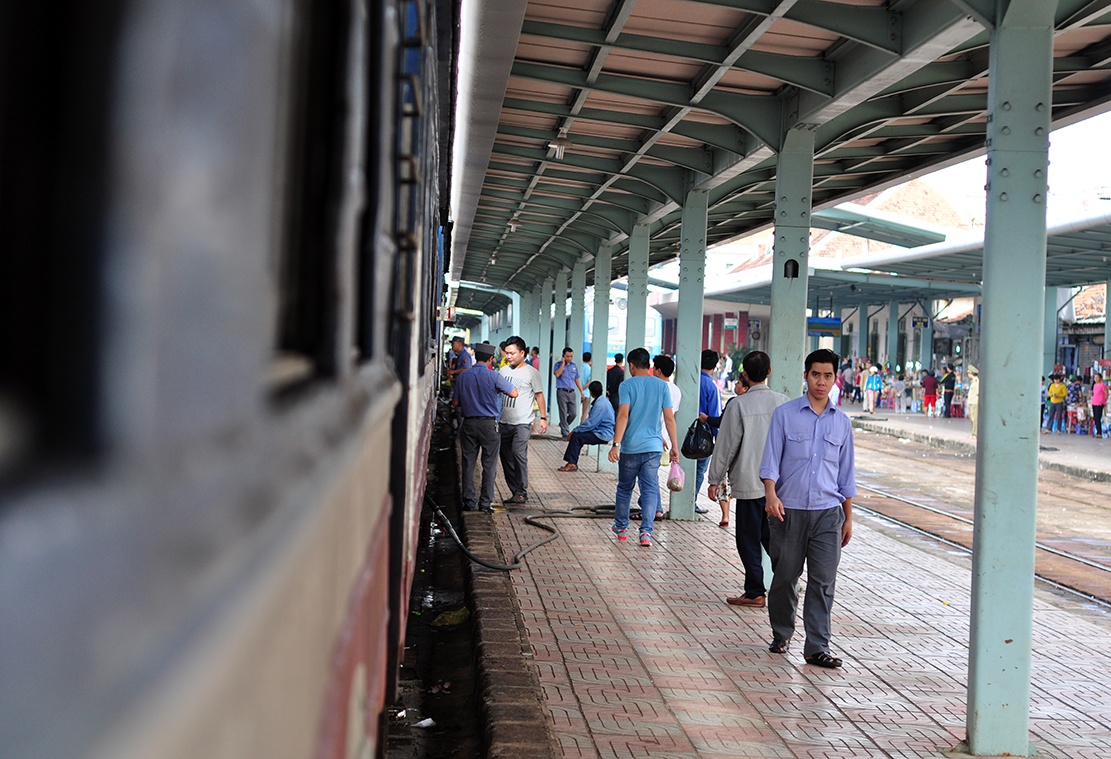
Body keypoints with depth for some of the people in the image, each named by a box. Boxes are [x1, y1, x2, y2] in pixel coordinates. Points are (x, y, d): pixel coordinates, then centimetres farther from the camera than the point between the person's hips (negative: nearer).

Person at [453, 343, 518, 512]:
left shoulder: (462, 377, 0)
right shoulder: (493, 376, -11)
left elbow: (455, 402, 5)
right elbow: (514, 393, -6)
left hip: (468, 424, 3)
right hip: (488, 424, -3)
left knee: (468, 463, 10)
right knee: (489, 465, 5)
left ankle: (469, 501, 11)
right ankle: (485, 502, 5)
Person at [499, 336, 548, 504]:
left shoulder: (531, 373, -2)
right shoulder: (504, 371, 12)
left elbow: (539, 395, 0)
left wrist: (543, 418, -5)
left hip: (522, 422, -6)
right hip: (505, 422, 6)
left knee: (518, 454, -17)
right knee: (506, 457, 6)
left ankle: (522, 492, -10)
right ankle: (515, 491, 15)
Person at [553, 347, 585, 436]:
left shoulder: (574, 366, 14)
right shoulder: (559, 364, 1)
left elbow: (577, 379, 19)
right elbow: (557, 374, -19)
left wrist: (581, 391, 15)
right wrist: (563, 363, -14)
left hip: (572, 392, 4)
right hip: (562, 392, -4)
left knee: (573, 413, 1)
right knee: (563, 414, -1)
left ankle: (563, 425, 27)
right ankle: (565, 433, 6)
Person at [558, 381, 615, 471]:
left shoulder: (600, 405, -21)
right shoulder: (602, 401, 12)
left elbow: (590, 424, -24)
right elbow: (591, 421, 15)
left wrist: (574, 431, -14)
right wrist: (575, 431, 9)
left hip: (602, 435, -10)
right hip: (602, 433, 10)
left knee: (576, 436, -14)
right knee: (577, 433, 7)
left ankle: (572, 464, -8)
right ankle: (571, 462, 2)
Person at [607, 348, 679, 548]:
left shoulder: (627, 385, -6)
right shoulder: (662, 386, 3)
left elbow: (623, 416, -15)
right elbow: (669, 418, 2)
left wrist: (616, 444, -18)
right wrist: (674, 446, 9)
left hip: (630, 448, -1)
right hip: (653, 447, 2)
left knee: (625, 488, 15)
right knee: (650, 489, 2)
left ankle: (621, 527, 27)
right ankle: (646, 531, -10)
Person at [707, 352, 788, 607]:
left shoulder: (739, 404, -11)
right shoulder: (782, 402, 1)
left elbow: (727, 445, -8)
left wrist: (716, 479, 0)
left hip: (749, 482, -5)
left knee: (749, 538, 4)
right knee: (771, 534, 18)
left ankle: (755, 592, 8)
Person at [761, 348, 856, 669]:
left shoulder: (842, 422, 11)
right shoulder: (785, 414, 2)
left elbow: (846, 473, 16)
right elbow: (770, 460, -2)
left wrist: (848, 517, 15)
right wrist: (771, 496, -18)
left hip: (828, 512, 2)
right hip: (789, 510, -2)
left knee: (823, 582, -4)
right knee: (784, 577, 7)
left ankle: (817, 648, 0)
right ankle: (781, 635, 26)